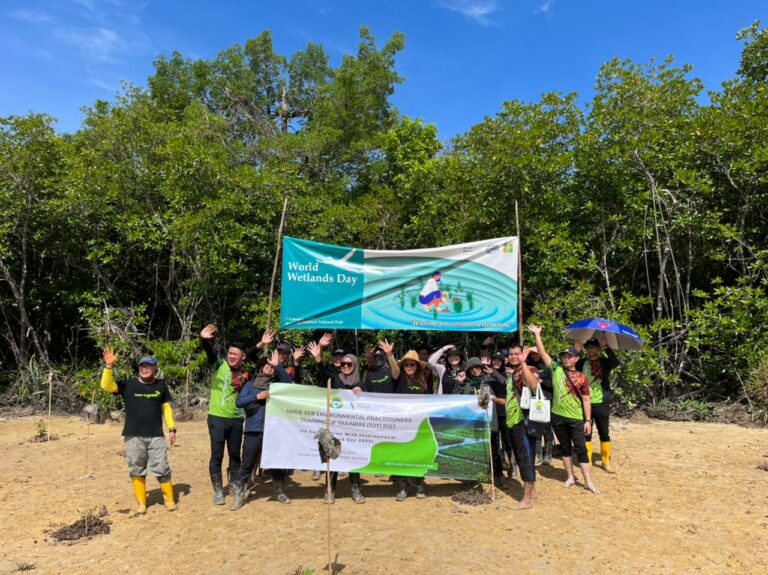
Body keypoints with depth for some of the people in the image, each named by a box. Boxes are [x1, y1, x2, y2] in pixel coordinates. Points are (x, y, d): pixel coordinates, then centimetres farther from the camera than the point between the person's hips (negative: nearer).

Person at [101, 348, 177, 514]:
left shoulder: (161, 386, 4)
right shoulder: (128, 385, 0)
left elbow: (166, 408, 9)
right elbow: (106, 386, -12)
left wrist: (171, 428, 4)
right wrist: (109, 366, -25)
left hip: (156, 436, 0)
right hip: (134, 436, 0)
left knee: (162, 469, 2)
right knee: (136, 470, 9)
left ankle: (169, 499, 17)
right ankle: (141, 502, 23)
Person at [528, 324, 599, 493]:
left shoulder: (582, 378, -3)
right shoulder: (556, 369, 1)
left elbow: (586, 400, -2)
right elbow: (543, 353, -2)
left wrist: (588, 420, -6)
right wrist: (537, 334, -6)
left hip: (576, 418, -2)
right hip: (558, 416, 2)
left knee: (580, 448, 1)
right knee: (565, 447, 13)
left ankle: (588, 481, 8)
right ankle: (570, 477, 25)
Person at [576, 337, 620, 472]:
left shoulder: (604, 362, 1)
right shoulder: (582, 362, 4)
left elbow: (616, 363, -21)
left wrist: (606, 347, -27)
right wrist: (575, 351, -20)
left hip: (601, 403, 0)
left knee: (604, 434, 10)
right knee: (586, 433, 7)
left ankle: (606, 462, 22)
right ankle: (587, 462, 17)